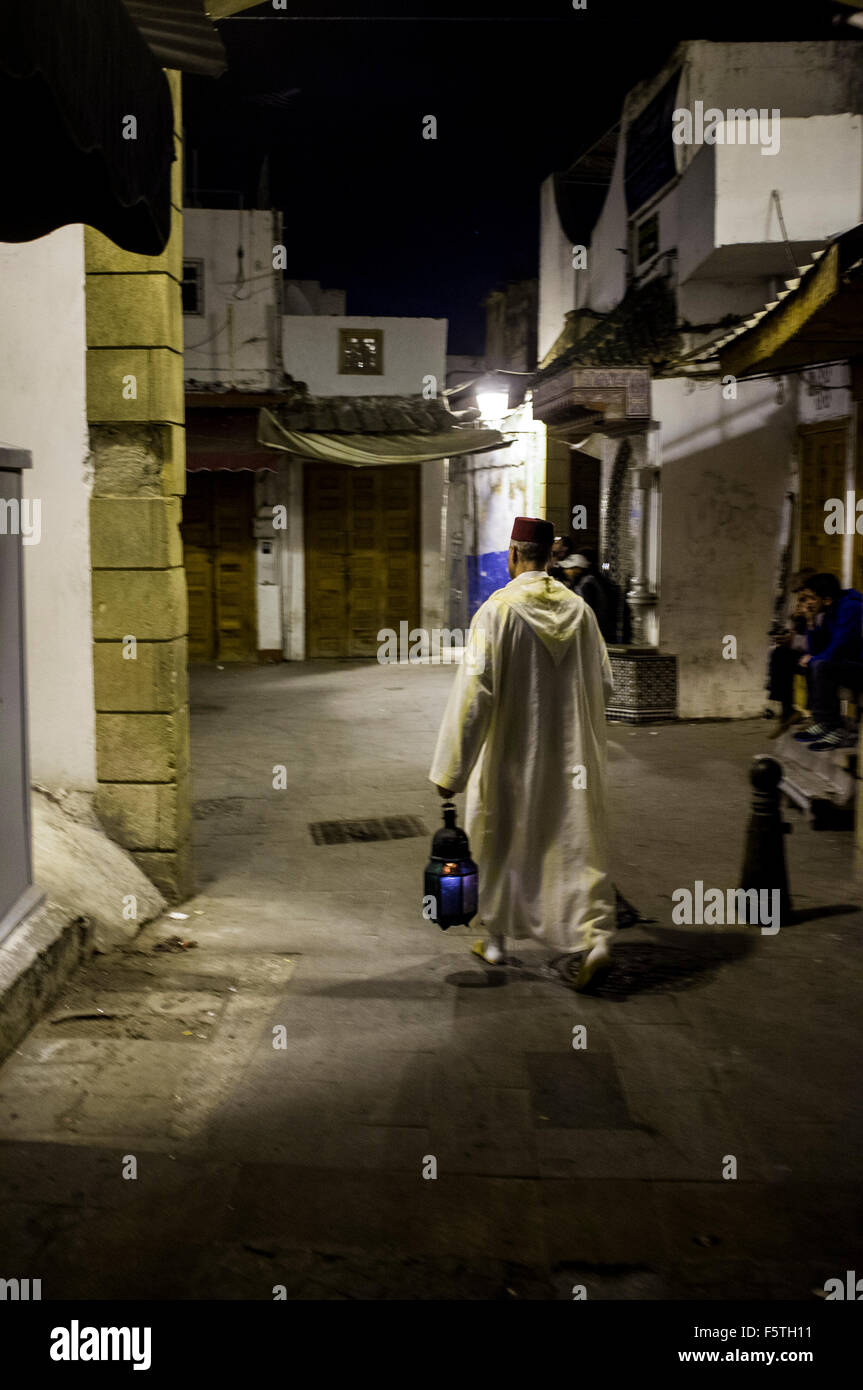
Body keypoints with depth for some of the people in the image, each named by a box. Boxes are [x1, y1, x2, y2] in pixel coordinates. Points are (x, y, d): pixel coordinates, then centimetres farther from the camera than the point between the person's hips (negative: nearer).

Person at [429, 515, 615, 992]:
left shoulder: (498, 609, -14)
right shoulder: (579, 608, 1)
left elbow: (474, 689, -18)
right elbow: (603, 683, 7)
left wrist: (451, 768, -15)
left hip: (512, 755, -3)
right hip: (570, 756, 3)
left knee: (500, 844, 14)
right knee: (573, 845, 7)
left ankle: (496, 940, 27)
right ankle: (590, 935, -9)